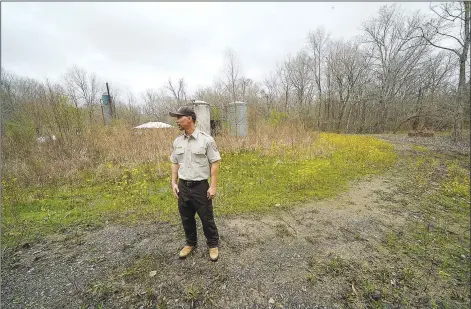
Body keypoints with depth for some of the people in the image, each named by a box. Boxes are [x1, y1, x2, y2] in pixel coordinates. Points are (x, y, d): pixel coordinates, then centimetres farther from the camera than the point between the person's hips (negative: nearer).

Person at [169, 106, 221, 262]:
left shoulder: (206, 139, -12)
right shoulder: (177, 141, 4)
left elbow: (215, 163, -10)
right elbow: (175, 163, 12)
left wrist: (213, 186, -12)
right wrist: (174, 183, 6)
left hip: (200, 186, -5)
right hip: (183, 186, 5)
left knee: (207, 218, 9)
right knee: (186, 218, 18)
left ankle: (213, 245, 32)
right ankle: (190, 243, 41)